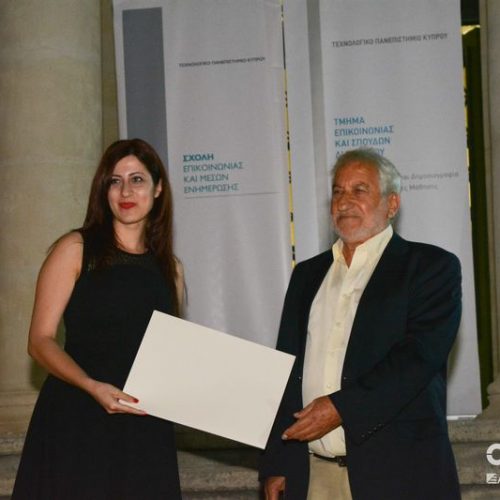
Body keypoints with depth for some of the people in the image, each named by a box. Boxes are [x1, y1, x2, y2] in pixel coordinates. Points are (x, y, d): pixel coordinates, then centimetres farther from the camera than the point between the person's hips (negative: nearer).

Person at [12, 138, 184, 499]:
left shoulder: (169, 267, 13)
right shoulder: (76, 249, 0)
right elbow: (40, 341, -5)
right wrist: (93, 387, -20)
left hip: (145, 428, 4)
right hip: (76, 421, -3)